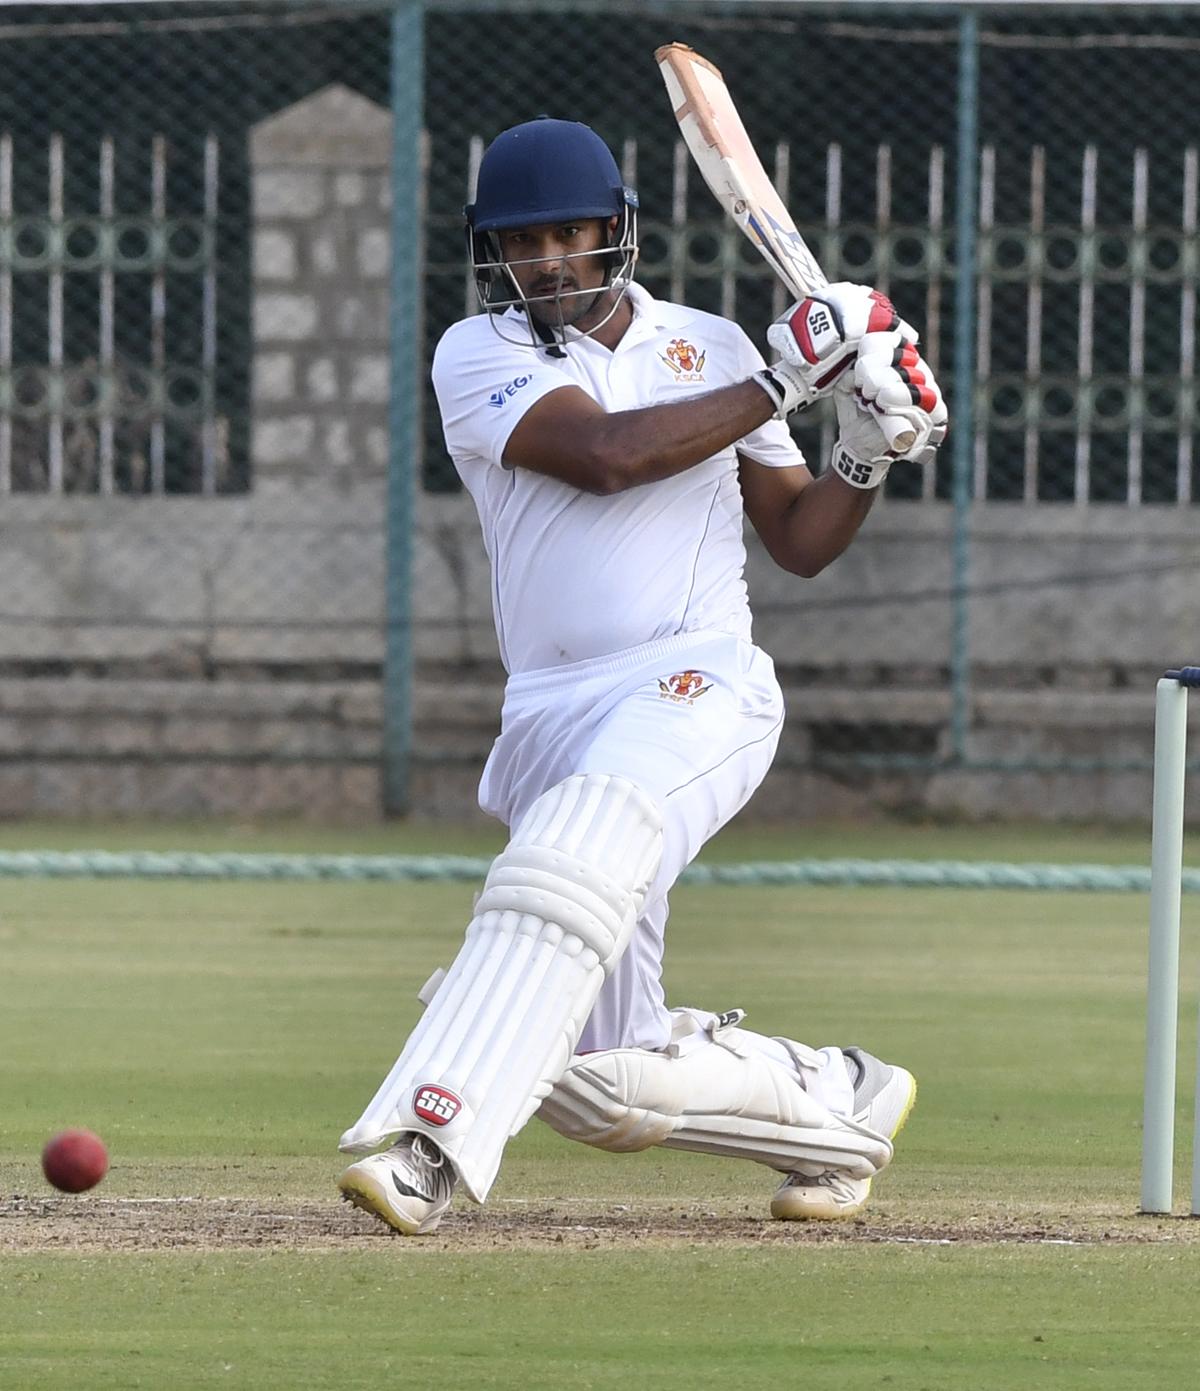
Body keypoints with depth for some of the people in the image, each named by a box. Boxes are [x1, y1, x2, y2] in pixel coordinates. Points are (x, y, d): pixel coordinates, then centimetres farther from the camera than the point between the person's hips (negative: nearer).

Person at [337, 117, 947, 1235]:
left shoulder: (707, 348, 14)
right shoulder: (478, 357, 7)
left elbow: (800, 541, 20)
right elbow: (604, 453, -12)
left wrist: (870, 451, 1)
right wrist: (782, 382, -10)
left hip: (698, 689, -2)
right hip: (553, 716, 2)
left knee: (568, 863, -35)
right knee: (608, 1082, -1)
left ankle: (425, 1144, -46)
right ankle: (840, 1102, 24)